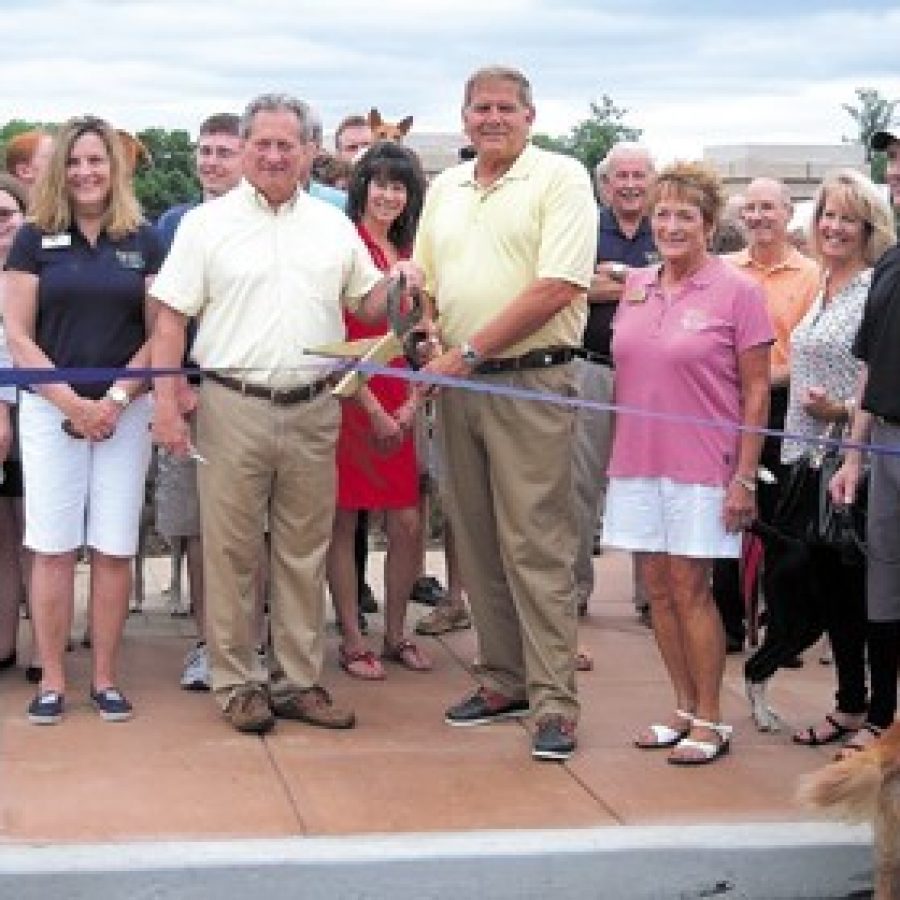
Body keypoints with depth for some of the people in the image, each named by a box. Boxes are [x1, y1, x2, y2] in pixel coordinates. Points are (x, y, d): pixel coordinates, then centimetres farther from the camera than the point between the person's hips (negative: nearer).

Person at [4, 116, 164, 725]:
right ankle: (52, 680, 7)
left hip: (126, 412, 1)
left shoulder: (144, 242, 6)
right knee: (53, 549, 0)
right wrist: (71, 402, -10)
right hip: (51, 409, -1)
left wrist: (115, 400, -8)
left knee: (114, 549, 3)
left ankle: (105, 677, 12)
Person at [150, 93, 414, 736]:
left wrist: (398, 285, -6)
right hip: (232, 408, -3)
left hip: (312, 411, 3)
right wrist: (167, 404, -9)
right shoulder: (208, 223, 1)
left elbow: (366, 304, 16)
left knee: (304, 552, 9)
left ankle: (298, 680, 19)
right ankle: (238, 682, 13)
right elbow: (172, 319, -1)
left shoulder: (333, 225, 11)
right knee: (232, 550, 2)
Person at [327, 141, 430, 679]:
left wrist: (413, 403, 3)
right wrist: (374, 410, -11)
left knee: (408, 525, 5)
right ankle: (352, 642, 12)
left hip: (400, 407, 6)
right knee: (343, 524, 2)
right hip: (349, 399, -6)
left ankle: (396, 635, 21)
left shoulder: (411, 255, 14)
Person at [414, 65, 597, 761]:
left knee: (536, 546, -7)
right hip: (457, 384, 7)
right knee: (478, 542, 11)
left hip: (530, 382, -7)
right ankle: (503, 682, 21)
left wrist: (468, 352, -15)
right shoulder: (444, 189, 16)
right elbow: (423, 282, 20)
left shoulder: (561, 178, -5)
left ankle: (553, 702, -2)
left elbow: (558, 287, -15)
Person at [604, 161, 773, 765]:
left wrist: (745, 477, -11)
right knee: (657, 588, 8)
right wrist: (617, 455, 12)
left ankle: (710, 721, 9)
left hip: (700, 467, -5)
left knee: (690, 588, -3)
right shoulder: (635, 287, 9)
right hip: (638, 464, 5)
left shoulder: (737, 292, -6)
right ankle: (684, 708, 20)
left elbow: (756, 392, -6)